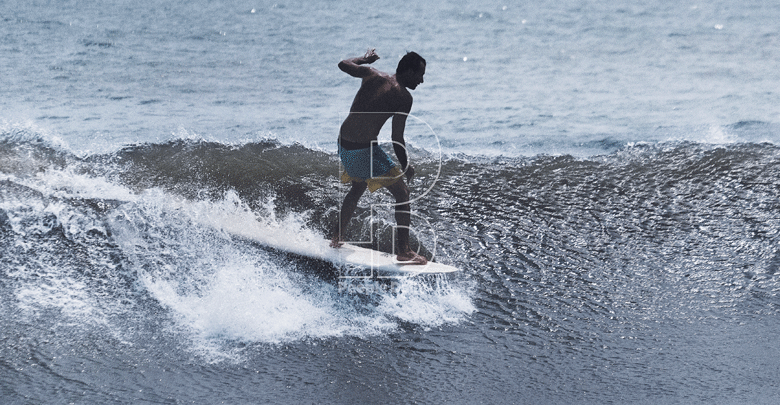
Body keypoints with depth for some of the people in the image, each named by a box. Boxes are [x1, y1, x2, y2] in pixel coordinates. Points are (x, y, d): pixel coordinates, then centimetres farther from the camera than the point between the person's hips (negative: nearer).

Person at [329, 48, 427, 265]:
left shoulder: (372, 74, 5)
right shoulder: (403, 97, -12)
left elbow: (343, 64, 19)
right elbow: (397, 139, -13)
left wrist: (363, 59, 37)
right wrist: (406, 166, 0)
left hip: (343, 143, 8)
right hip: (364, 150, -8)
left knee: (358, 188, 32)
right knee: (402, 193, 2)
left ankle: (336, 237, 40)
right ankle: (403, 250, -2)